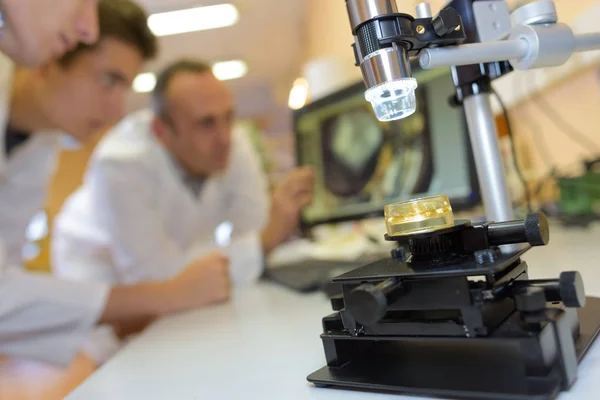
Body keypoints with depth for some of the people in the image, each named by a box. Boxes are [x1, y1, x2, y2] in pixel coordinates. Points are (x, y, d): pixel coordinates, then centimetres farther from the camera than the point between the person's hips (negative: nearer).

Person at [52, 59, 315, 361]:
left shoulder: (235, 146, -21)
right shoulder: (120, 165, -35)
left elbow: (255, 231, -19)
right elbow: (154, 275, -38)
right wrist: (266, 240, -42)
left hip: (176, 262, 4)